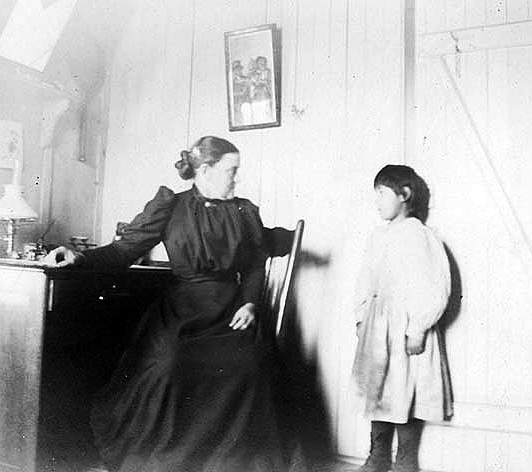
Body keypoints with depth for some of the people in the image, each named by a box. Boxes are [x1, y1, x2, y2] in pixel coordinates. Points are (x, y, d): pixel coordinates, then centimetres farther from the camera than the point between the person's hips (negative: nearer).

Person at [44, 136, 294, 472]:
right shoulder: (170, 207, 4)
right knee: (175, 366, -26)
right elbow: (126, 248, 0)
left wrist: (250, 303, -4)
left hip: (231, 311, 2)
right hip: (182, 310, -1)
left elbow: (255, 267, 12)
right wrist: (80, 258, -13)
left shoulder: (245, 212, 11)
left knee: (246, 367, -22)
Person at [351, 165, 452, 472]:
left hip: (406, 326, -7)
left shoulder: (419, 235, -11)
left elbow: (435, 288, -14)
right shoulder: (380, 236, 10)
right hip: (377, 325, 7)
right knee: (379, 391, 13)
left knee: (404, 394, 2)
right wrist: (361, 318, 10)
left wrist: (417, 329, -15)